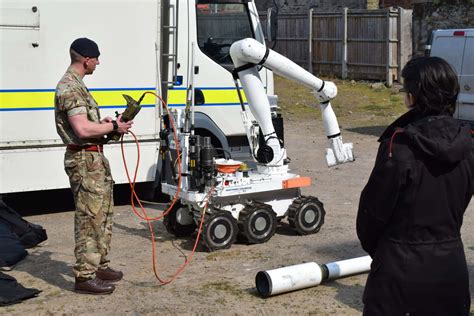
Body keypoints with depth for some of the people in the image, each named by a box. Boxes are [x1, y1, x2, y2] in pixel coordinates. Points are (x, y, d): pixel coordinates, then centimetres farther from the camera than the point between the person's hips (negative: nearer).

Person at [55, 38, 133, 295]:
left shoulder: (76, 84, 16)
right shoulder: (70, 87, -17)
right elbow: (83, 129, -25)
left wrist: (104, 123, 11)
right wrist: (113, 126, -13)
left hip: (95, 159, 11)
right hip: (85, 160, -11)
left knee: (103, 215, 17)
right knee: (89, 219, -6)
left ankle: (100, 266, 28)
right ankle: (84, 277, 0)